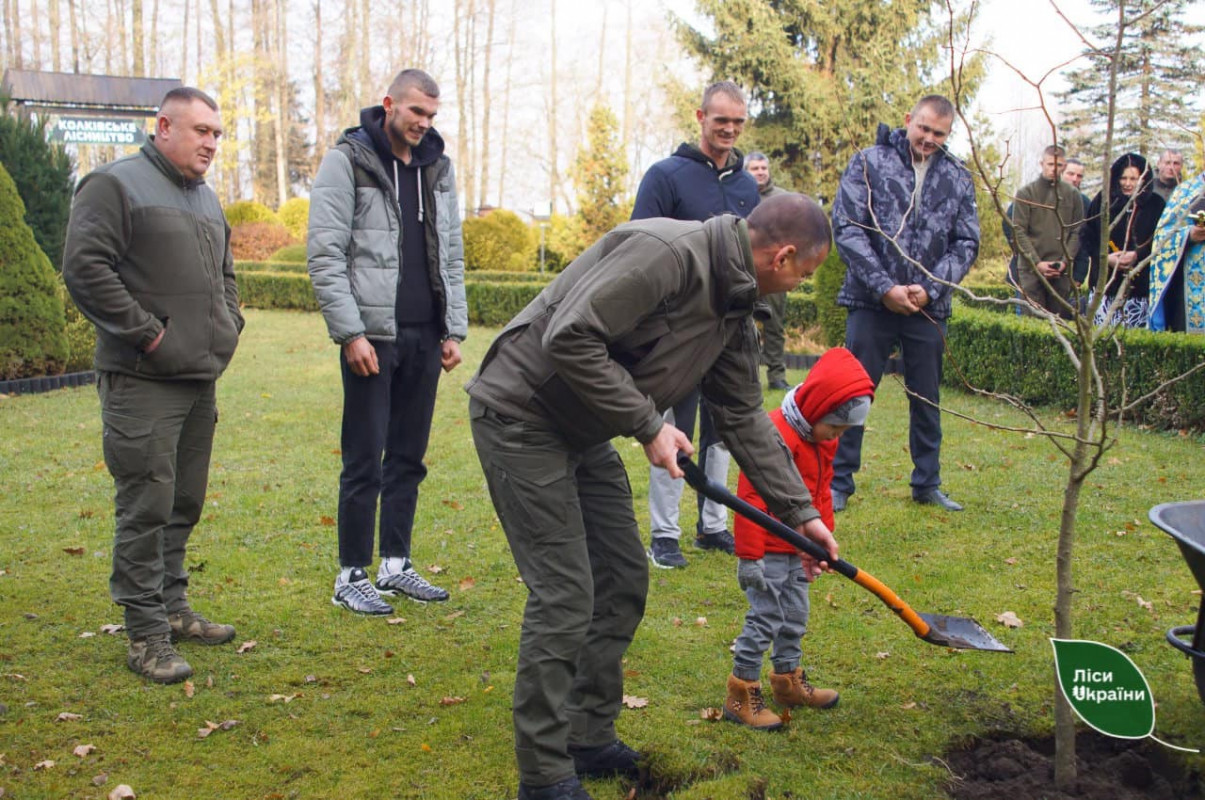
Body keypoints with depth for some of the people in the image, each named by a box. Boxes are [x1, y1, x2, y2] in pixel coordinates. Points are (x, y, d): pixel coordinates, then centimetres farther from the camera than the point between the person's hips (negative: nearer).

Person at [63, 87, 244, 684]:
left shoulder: (206, 198, 19)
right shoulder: (116, 185, -8)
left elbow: (224, 271, 30)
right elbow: (83, 266, -16)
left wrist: (228, 324, 14)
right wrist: (144, 332, -17)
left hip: (200, 381, 8)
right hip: (143, 383, -8)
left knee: (184, 505, 15)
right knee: (147, 508, -6)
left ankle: (173, 609, 28)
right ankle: (146, 635, 2)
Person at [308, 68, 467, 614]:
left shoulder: (437, 166, 14)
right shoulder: (348, 161, -4)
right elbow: (325, 255, -10)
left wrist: (453, 329, 10)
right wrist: (350, 332, -16)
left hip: (425, 337, 6)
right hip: (373, 335, -6)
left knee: (409, 457, 11)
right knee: (365, 461, -2)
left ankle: (395, 565, 22)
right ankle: (352, 576, 9)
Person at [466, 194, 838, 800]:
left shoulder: (734, 310, 6)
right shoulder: (669, 252, -25)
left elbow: (743, 418, 14)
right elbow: (569, 339, -31)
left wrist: (800, 511, 14)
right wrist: (648, 424, -23)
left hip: (585, 431, 10)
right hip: (521, 416, -10)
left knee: (624, 581, 11)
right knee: (564, 596, -9)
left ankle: (591, 739, 26)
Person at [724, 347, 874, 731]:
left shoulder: (823, 440, 6)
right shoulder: (775, 435, -24)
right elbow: (752, 497, -25)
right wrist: (750, 556, -23)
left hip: (799, 551, 9)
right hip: (769, 551, -9)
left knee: (795, 616, 19)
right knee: (765, 619, -5)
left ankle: (788, 680, 35)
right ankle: (741, 694, 5)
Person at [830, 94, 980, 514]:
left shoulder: (957, 177, 7)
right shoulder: (870, 163, -2)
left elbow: (966, 243, 6)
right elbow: (847, 227, -8)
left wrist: (929, 289, -9)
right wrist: (885, 287, -15)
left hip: (928, 307, 3)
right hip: (872, 304, -3)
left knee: (927, 397, 12)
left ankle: (927, 483, 25)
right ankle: (839, 483, 13)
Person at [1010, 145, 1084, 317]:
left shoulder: (1072, 194, 9)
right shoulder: (1025, 193, 2)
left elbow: (1077, 231, 7)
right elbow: (1019, 231, -3)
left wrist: (1065, 261, -6)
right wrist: (1037, 262, -11)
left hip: (1061, 270, 2)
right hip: (1031, 269, -2)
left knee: (1060, 318, 5)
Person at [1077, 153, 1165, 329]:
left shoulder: (1155, 205, 5)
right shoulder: (1102, 200, 6)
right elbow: (1086, 236, 4)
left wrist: (1137, 255, -14)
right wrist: (1105, 257, -9)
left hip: (1139, 283, 0)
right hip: (1105, 280, 1)